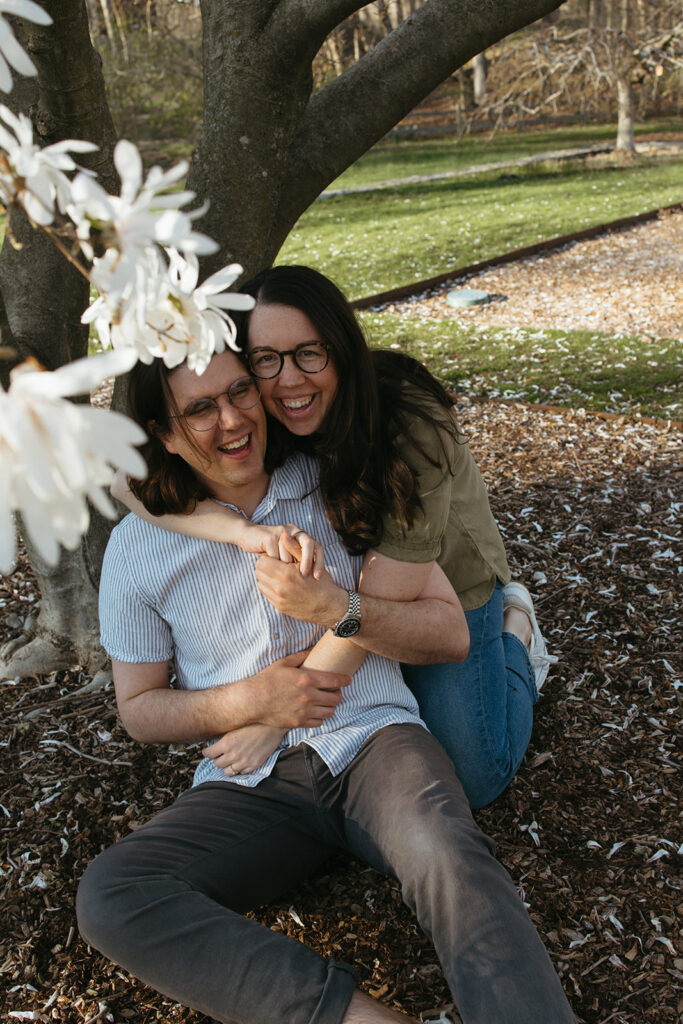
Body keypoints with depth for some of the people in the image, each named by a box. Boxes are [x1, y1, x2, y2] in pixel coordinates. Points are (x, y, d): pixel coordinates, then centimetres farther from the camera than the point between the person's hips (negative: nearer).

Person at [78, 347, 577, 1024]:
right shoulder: (137, 548, 3)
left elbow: (447, 630, 1)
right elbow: (139, 709, 9)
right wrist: (247, 701, -9)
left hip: (373, 741, -1)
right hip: (250, 784, 2)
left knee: (450, 859, -35)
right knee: (107, 898, -26)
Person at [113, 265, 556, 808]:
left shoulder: (412, 426, -36)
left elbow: (382, 602, -35)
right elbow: (129, 477, -33)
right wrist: (245, 530, -51)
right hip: (339, 586, 4)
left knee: (473, 778, -1)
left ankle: (513, 631, 23)